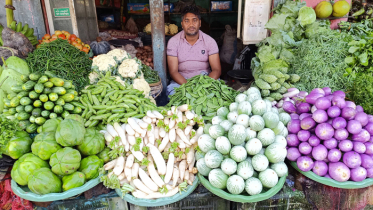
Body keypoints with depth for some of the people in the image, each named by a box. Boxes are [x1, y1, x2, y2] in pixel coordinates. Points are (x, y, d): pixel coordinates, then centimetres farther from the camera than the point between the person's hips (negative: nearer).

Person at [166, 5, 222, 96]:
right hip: (181, 80, -1)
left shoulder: (209, 41, -1)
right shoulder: (173, 41, -4)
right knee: (172, 90, -33)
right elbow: (173, 71, -10)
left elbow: (216, 70, -6)